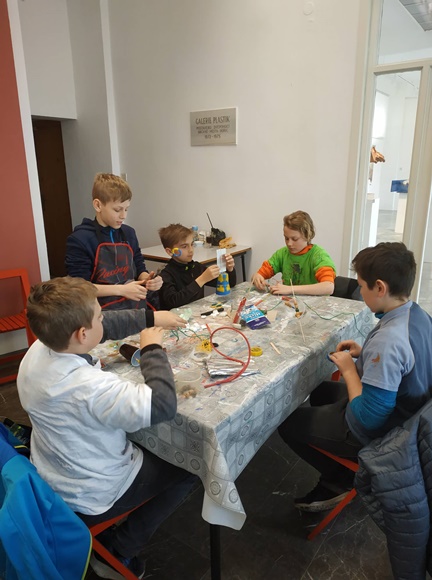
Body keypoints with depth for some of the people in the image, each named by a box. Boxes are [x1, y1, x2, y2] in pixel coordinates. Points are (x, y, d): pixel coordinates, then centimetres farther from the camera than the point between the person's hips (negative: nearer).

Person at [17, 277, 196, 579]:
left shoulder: (38, 350, -16)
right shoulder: (91, 387, -41)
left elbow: (107, 325, -3)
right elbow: (164, 405, -39)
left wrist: (151, 316, 0)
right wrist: (152, 349, -26)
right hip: (92, 498, -7)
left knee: (144, 442, 30)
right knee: (187, 469, 11)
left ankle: (108, 537, 33)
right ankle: (118, 552, 17)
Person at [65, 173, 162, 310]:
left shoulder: (129, 233, 10)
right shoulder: (79, 239, -8)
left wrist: (146, 279, -5)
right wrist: (121, 290, -17)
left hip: (136, 309, 6)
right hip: (105, 315, -5)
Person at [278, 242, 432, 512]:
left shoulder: (387, 340, -37)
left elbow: (367, 419, -31)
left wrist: (349, 370, -19)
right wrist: (364, 354, -1)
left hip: (376, 432, -9)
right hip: (405, 414, 9)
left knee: (288, 422, 6)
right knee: (320, 391, 28)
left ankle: (340, 480, 23)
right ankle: (335, 480, 28)